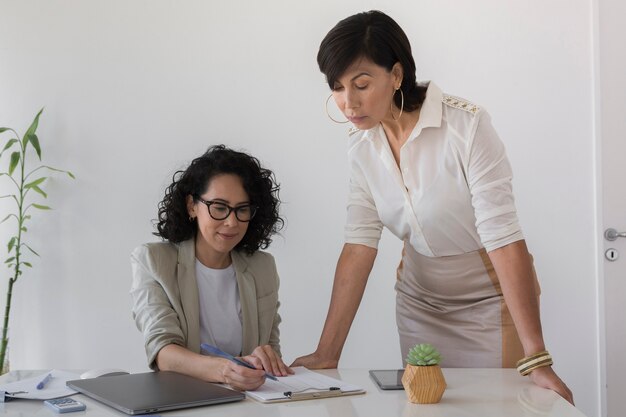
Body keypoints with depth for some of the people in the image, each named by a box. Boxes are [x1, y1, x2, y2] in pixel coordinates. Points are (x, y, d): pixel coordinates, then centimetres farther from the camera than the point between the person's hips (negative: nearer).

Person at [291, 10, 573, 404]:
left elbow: (504, 238, -28)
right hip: (421, 304, 5)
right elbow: (359, 245, -10)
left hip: (492, 300, -4)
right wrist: (327, 353, -15)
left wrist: (537, 360, -30)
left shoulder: (467, 125, -25)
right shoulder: (362, 146, -8)